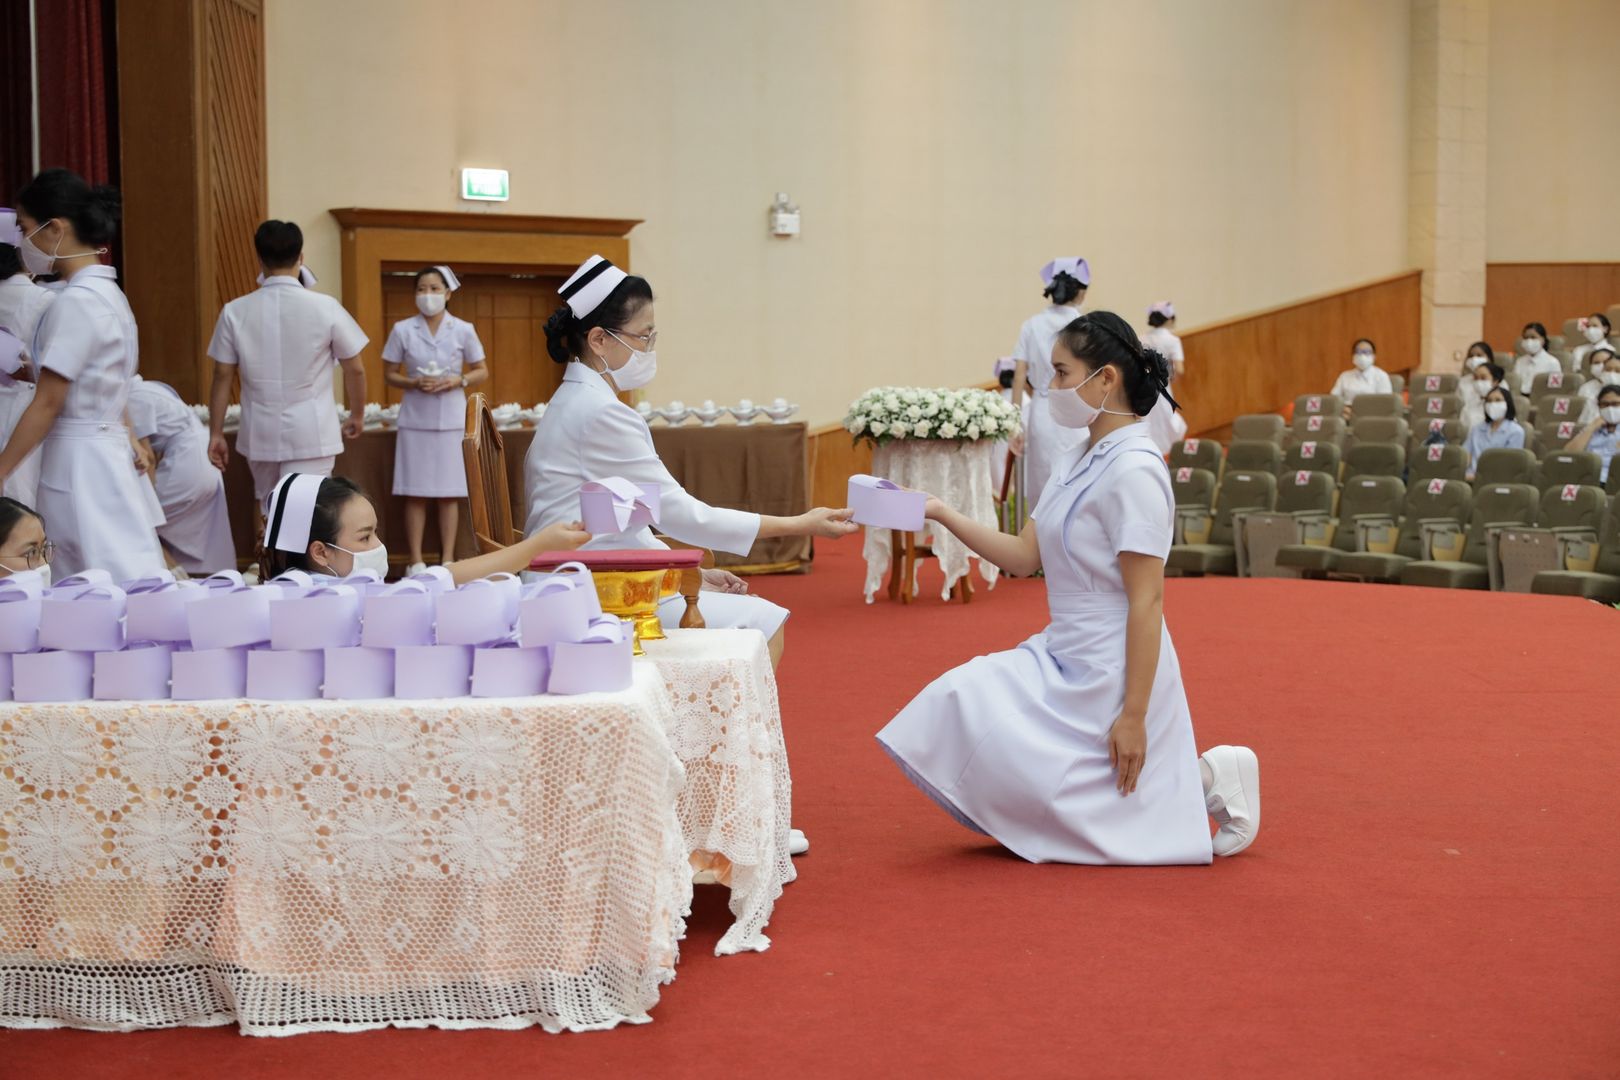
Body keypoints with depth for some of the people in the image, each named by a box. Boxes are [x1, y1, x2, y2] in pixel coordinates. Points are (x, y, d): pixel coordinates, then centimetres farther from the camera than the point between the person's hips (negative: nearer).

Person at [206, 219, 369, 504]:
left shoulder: (235, 312, -2)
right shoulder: (325, 307, -7)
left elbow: (222, 377, 1)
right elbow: (355, 370, 1)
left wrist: (216, 433, 10)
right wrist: (357, 416, 17)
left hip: (260, 436, 3)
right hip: (310, 435, -3)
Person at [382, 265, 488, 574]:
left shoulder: (463, 330, 2)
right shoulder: (402, 330, 2)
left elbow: (482, 371, 9)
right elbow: (389, 373, 7)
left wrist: (458, 381, -11)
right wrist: (414, 383, -12)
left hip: (450, 419, 0)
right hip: (415, 418, 0)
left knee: (449, 492, 1)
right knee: (415, 493, 0)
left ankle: (448, 559, 6)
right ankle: (416, 561, 5)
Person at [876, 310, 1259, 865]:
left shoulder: (1133, 470, -20)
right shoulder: (1078, 464, 9)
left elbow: (1147, 600, -21)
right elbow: (1025, 556, 9)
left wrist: (1134, 713, -22)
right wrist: (943, 514, 0)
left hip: (1109, 672, -9)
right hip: (1063, 657, 9)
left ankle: (1203, 783, 3)